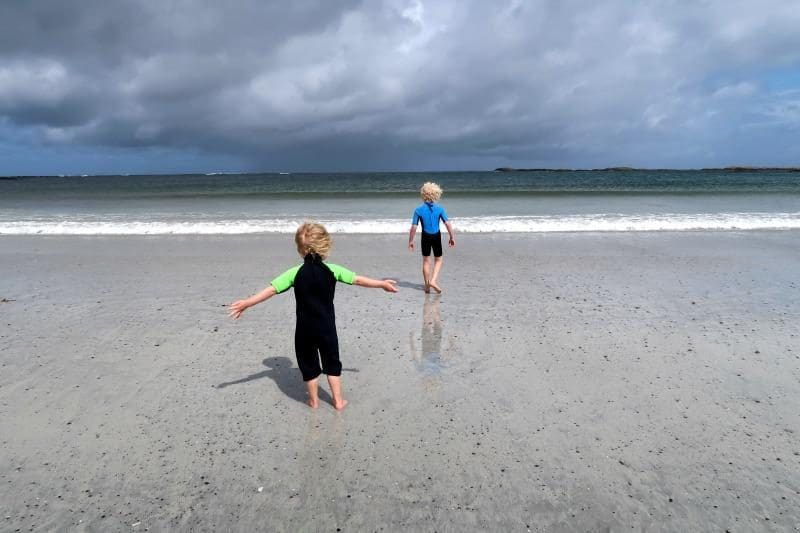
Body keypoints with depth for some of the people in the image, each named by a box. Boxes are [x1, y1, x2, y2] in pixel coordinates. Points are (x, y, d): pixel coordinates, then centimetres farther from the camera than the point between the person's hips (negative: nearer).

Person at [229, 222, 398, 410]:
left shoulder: (295, 273, -10)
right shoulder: (333, 270, -7)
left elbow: (271, 290, -12)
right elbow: (358, 280, 1)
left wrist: (246, 303, -7)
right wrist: (382, 284, 14)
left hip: (305, 329, -1)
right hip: (327, 328, 1)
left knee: (309, 365, 16)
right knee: (332, 364, 17)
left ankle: (314, 400, 30)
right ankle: (338, 400, 23)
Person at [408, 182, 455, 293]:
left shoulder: (419, 209, -9)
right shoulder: (439, 208, -8)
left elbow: (414, 227, -9)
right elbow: (447, 224, -10)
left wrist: (411, 241, 1)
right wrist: (452, 237, 1)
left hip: (425, 237, 0)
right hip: (436, 236, 0)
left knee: (426, 260, 13)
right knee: (438, 260, 16)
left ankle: (427, 286, 17)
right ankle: (433, 280, -3)